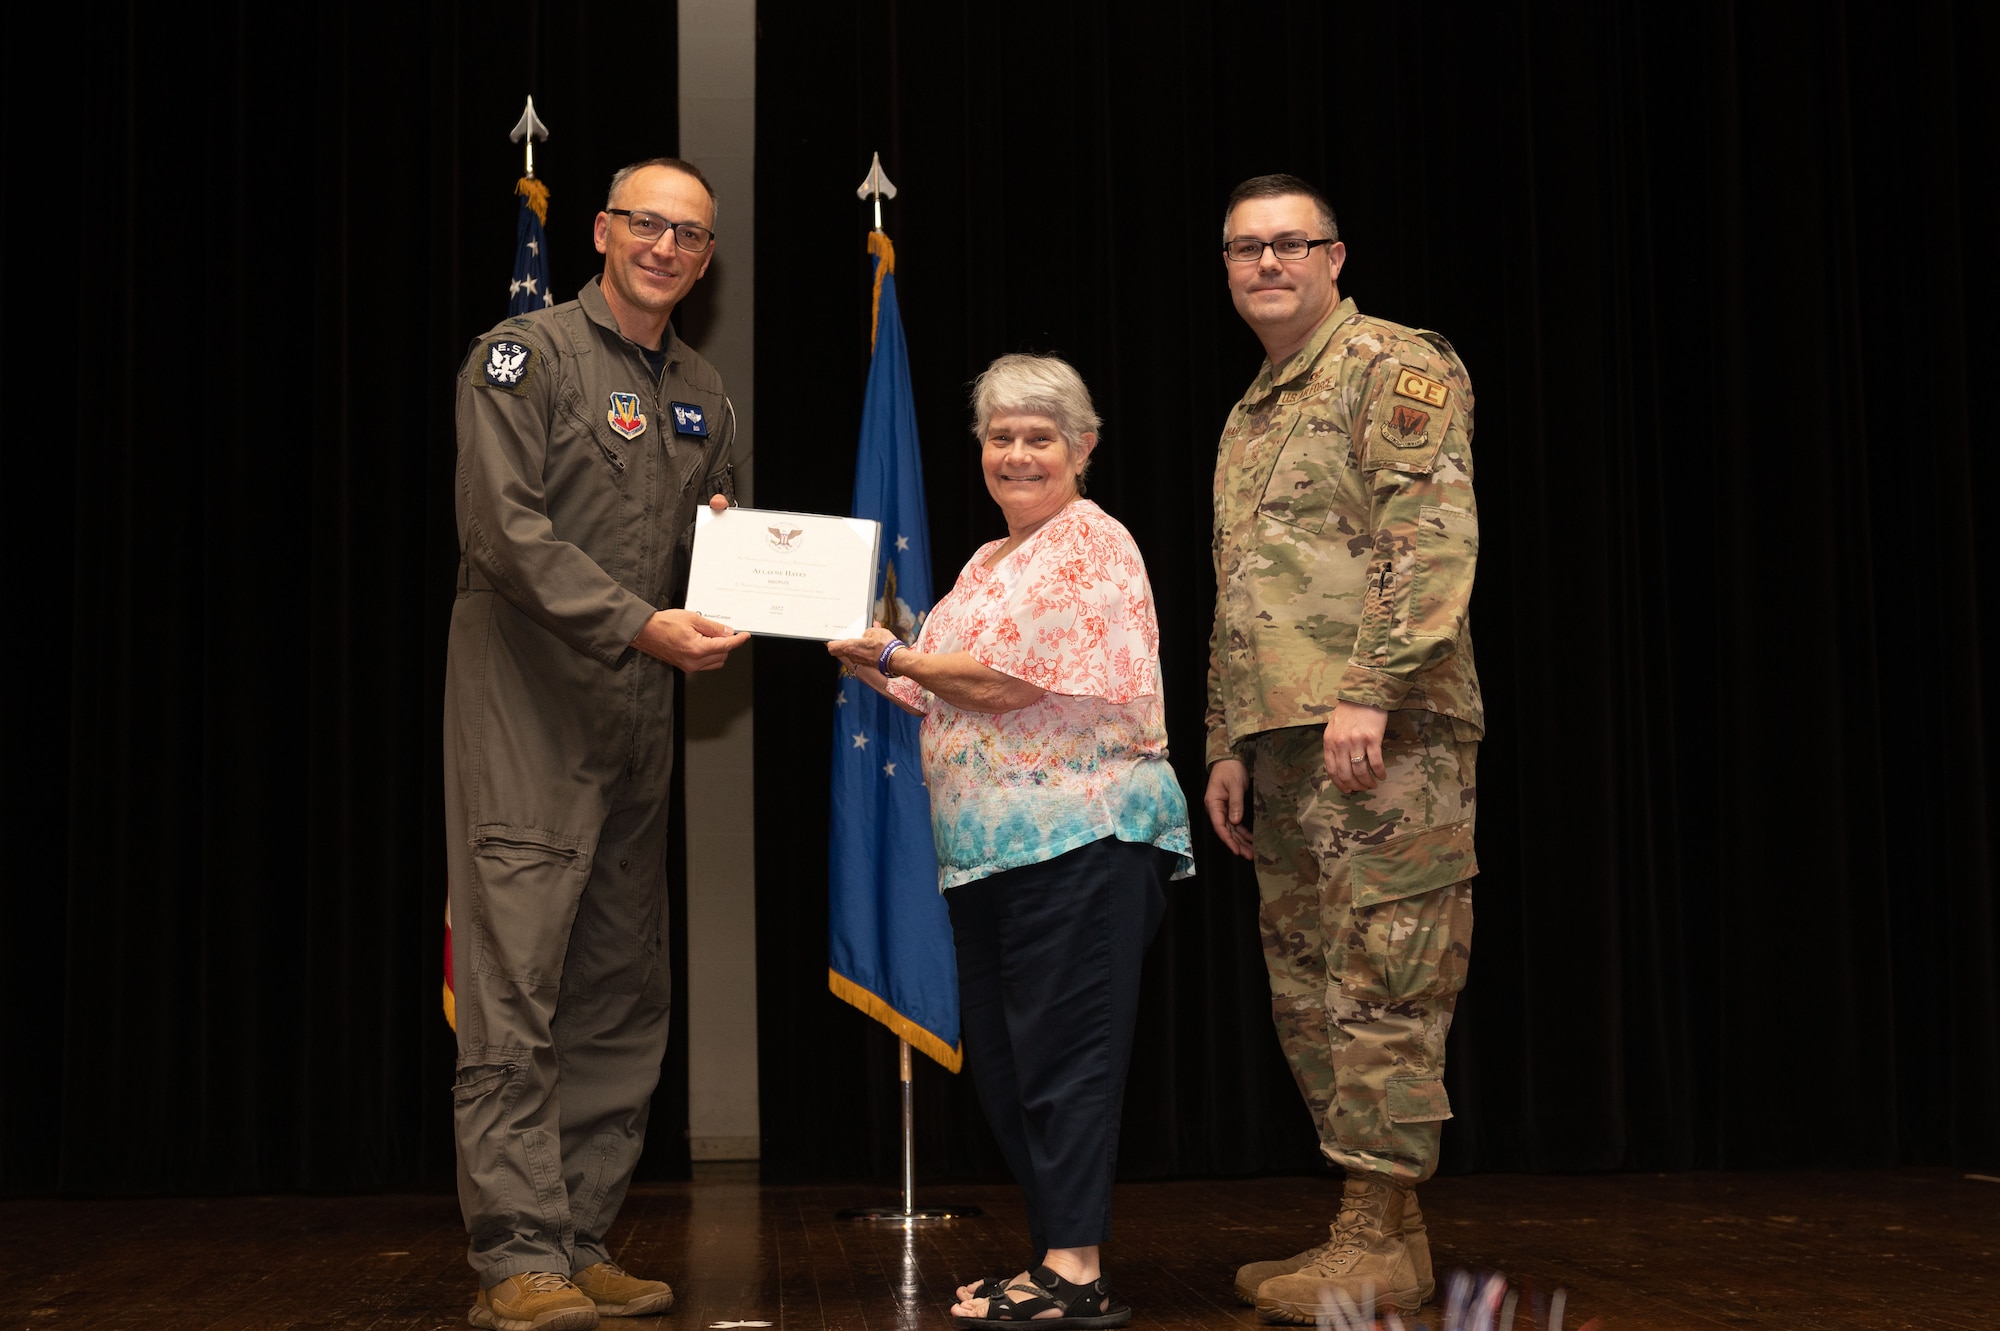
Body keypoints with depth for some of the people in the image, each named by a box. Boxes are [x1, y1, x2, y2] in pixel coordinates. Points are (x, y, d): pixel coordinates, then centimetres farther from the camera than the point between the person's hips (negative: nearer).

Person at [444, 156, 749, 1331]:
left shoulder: (702, 396, 18)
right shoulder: (525, 358, -3)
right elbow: (505, 530, -14)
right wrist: (642, 627, -20)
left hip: (639, 714, 7)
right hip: (527, 705, -7)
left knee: (621, 997, 8)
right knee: (515, 991, -9)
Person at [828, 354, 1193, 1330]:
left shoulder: (1094, 547, -7)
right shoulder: (988, 565, 21)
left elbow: (1010, 681, -16)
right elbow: (958, 709, 22)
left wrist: (895, 656, -5)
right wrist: (878, 675, 8)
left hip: (1079, 835, -9)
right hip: (992, 841, 9)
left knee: (1063, 1049, -8)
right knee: (997, 1057, 11)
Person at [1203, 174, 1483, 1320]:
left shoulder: (1398, 366, -1)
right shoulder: (1249, 416, 24)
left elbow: (1435, 540, -13)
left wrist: (1370, 689, -21)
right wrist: (1228, 746, 19)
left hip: (1382, 734, -9)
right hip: (1282, 740, 9)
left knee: (1380, 985, -8)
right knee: (1309, 991, 9)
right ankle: (1387, 1225, 16)